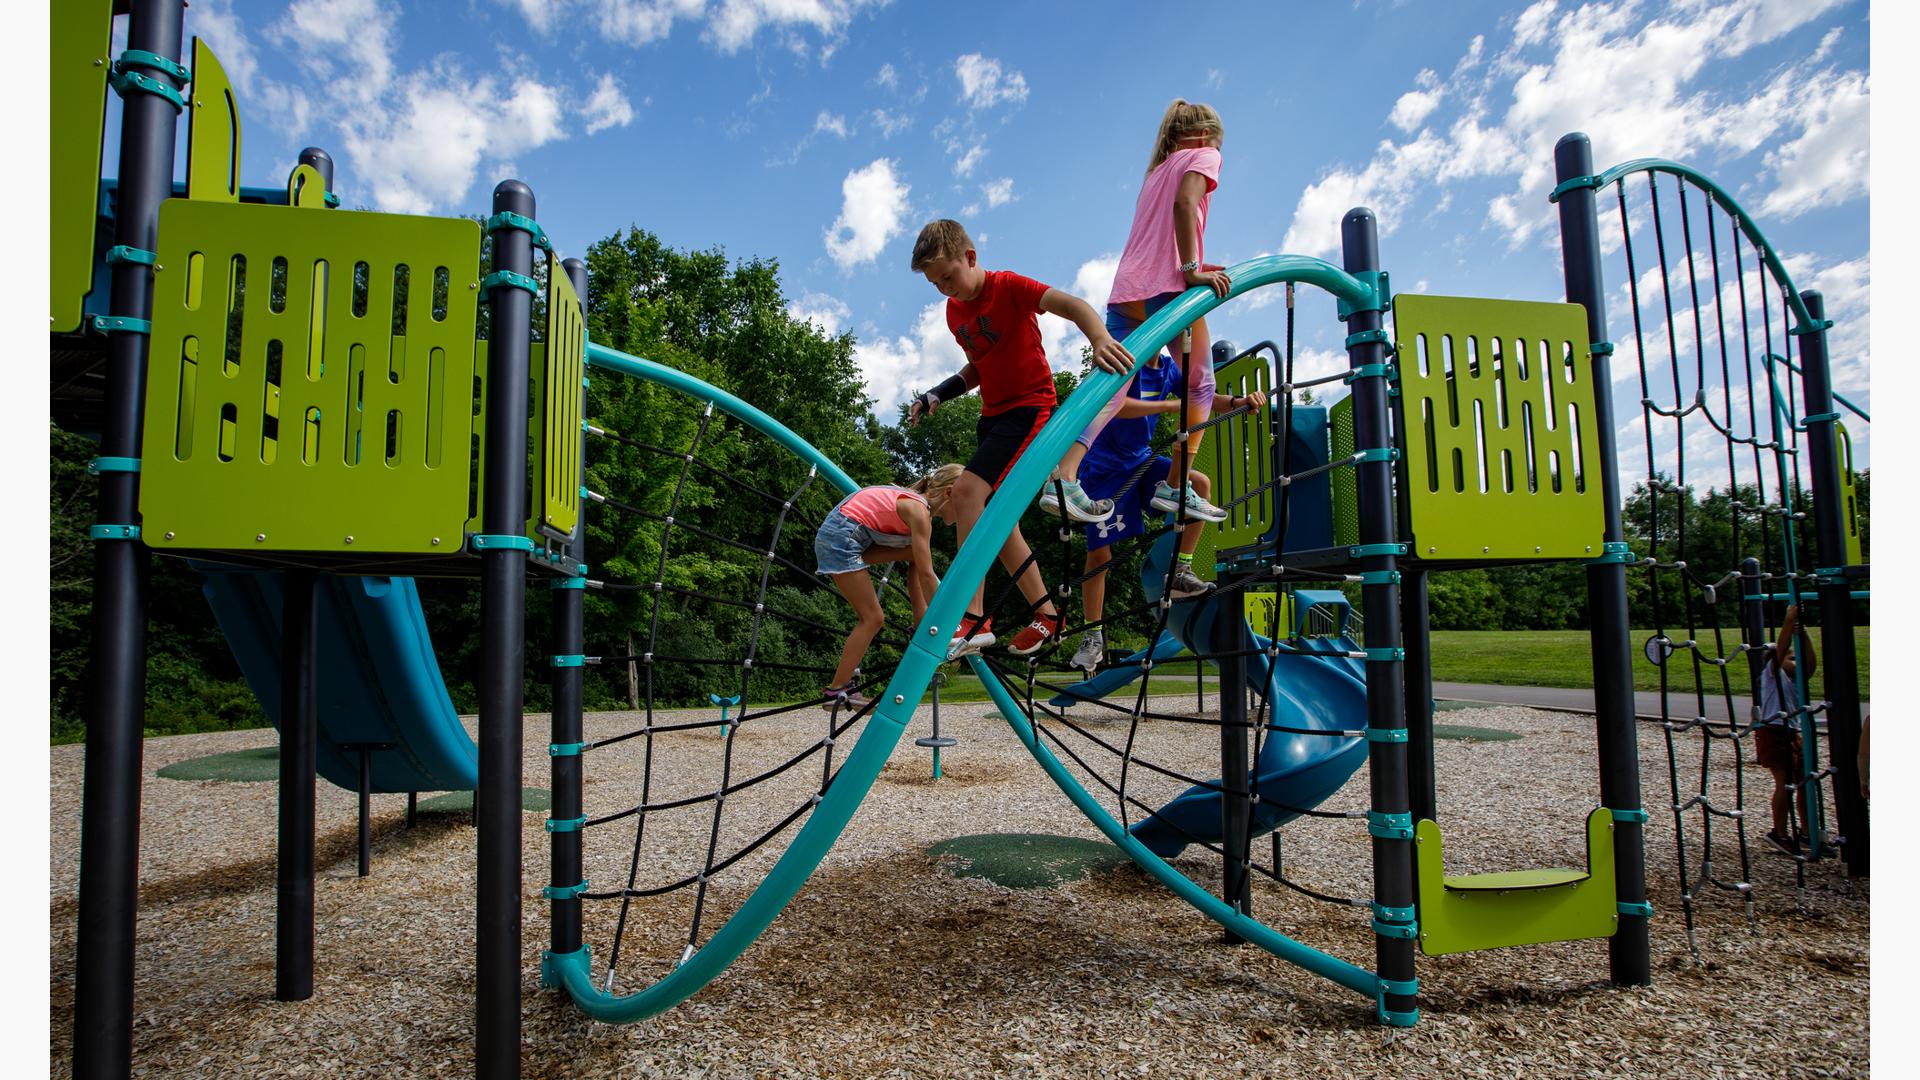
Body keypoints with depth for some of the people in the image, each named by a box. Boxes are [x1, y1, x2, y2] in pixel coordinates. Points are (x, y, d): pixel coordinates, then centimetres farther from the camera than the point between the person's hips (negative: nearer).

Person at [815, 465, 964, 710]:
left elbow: (916, 574, 12)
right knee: (873, 618, -6)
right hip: (839, 537, -9)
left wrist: (924, 621, 10)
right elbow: (926, 575, -19)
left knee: (915, 554, 6)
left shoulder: (919, 505, 11)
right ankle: (836, 690, -2)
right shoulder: (919, 511, -17)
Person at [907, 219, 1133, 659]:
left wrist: (1101, 339, -45)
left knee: (967, 491, -26)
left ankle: (973, 619, -25)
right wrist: (936, 395, 7)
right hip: (993, 415, 9)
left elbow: (1072, 304, -24)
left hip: (1030, 406, -9)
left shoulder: (1008, 286, -11)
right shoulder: (954, 311, 11)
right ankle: (1047, 615, 19)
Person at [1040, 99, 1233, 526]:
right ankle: (1177, 488, 7)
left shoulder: (1158, 170, 32)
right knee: (1201, 385, 10)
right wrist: (1192, 269, -17)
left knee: (1109, 390, -5)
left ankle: (1063, 476, -25)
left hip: (1126, 290, 6)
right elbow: (1185, 203, -12)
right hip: (1167, 287, -6)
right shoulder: (1203, 156, 10)